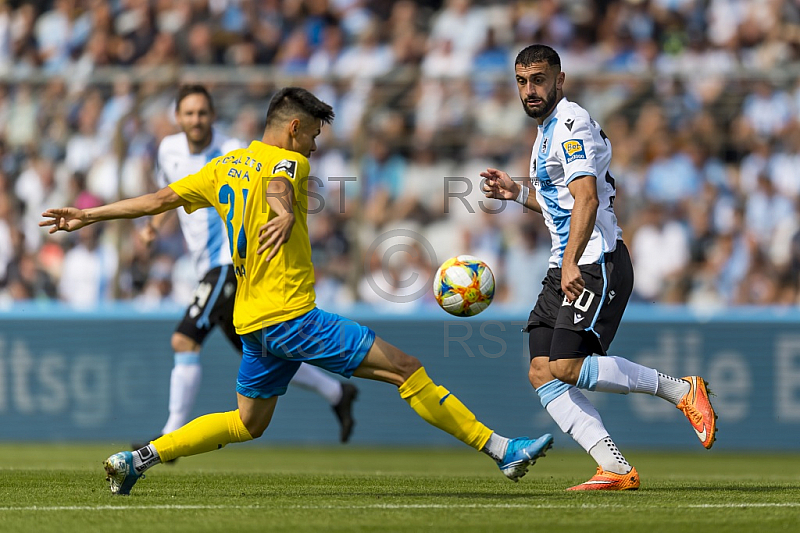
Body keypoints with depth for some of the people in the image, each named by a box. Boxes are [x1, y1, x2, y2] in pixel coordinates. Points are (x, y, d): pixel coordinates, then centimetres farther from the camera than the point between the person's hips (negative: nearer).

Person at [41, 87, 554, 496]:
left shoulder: (226, 165, 14)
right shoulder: (289, 162, -8)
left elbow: (160, 199, 14)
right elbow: (276, 185, -32)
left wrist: (88, 216, 21)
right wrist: (286, 214, -54)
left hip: (254, 322, 9)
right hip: (290, 316, -9)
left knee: (248, 424, 21)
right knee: (405, 367, -10)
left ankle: (140, 457, 11)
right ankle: (501, 450, -14)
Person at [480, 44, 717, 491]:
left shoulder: (571, 124, -11)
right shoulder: (549, 130, 21)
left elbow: (587, 199, -24)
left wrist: (572, 263, -33)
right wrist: (518, 191, 21)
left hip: (596, 263, -10)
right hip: (566, 268, 10)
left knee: (568, 367, -20)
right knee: (542, 374, -4)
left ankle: (681, 390, -6)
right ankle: (617, 469, -9)